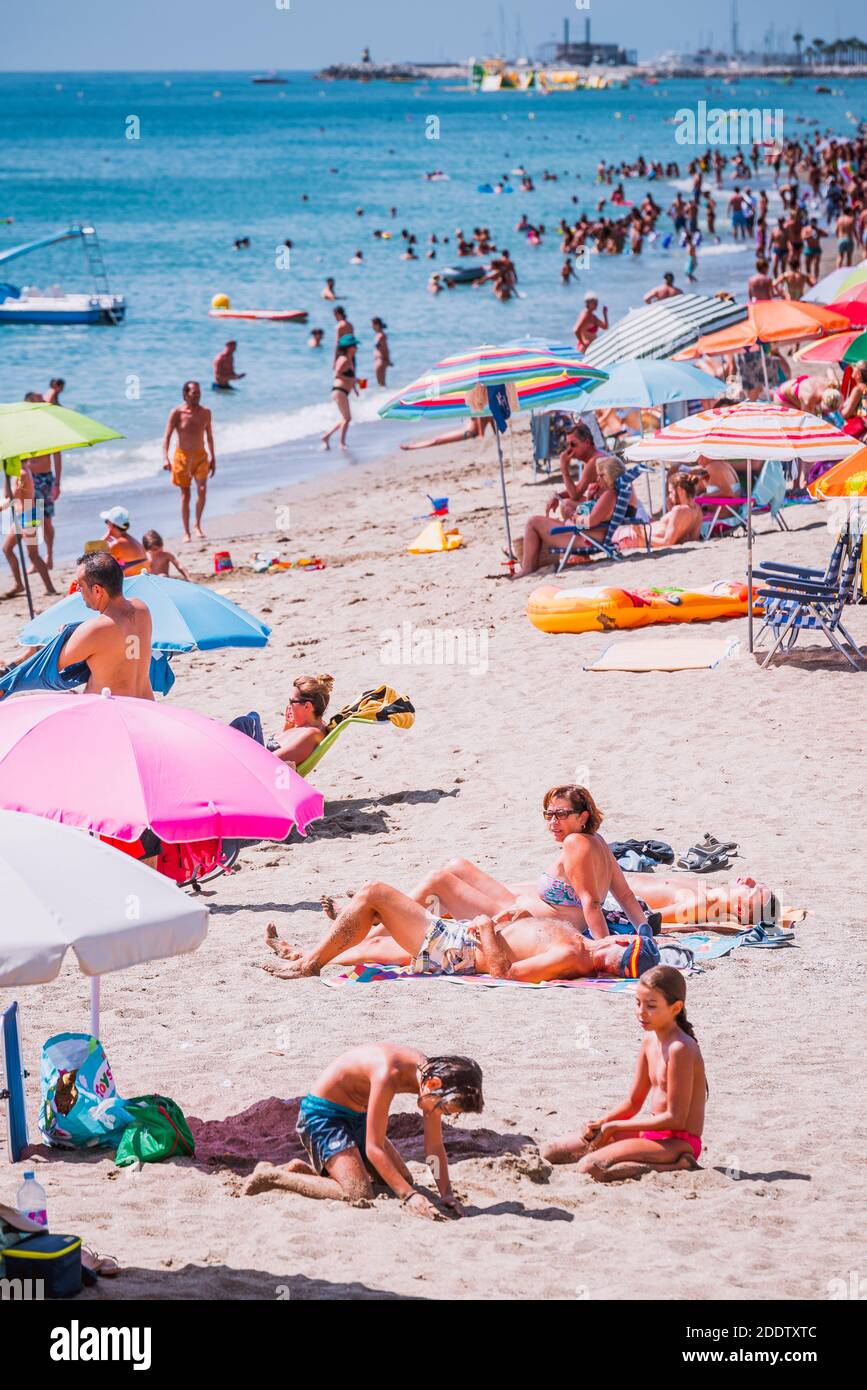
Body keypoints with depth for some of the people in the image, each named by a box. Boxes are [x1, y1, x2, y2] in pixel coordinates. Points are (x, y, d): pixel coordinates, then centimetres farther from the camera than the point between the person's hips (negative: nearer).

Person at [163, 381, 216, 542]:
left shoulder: (205, 413, 5)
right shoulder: (177, 413, -7)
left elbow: (209, 437, 16)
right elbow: (167, 437, -10)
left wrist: (213, 459, 16)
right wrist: (166, 458, -22)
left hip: (201, 456, 2)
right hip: (182, 456, -2)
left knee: (202, 490, -16)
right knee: (185, 495, 2)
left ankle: (197, 525, 2)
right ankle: (186, 532, 9)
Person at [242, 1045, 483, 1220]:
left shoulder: (430, 1072, -10)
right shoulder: (389, 1074, -35)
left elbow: (435, 1147, -1)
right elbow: (373, 1147, -31)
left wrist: (446, 1194, -11)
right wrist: (409, 1196, -31)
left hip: (357, 1115, 9)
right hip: (321, 1113, -9)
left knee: (405, 1180, 10)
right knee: (359, 1194, -22)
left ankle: (303, 1170, 16)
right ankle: (271, 1176, -7)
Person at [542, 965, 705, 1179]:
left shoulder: (680, 1049, -19)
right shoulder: (649, 1040, 9)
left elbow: (675, 1118, -20)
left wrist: (614, 1126, -14)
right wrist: (601, 1123, -2)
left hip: (677, 1143, -9)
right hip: (653, 1133, 9)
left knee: (590, 1167, -31)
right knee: (549, 1152, 5)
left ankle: (676, 1167, -16)